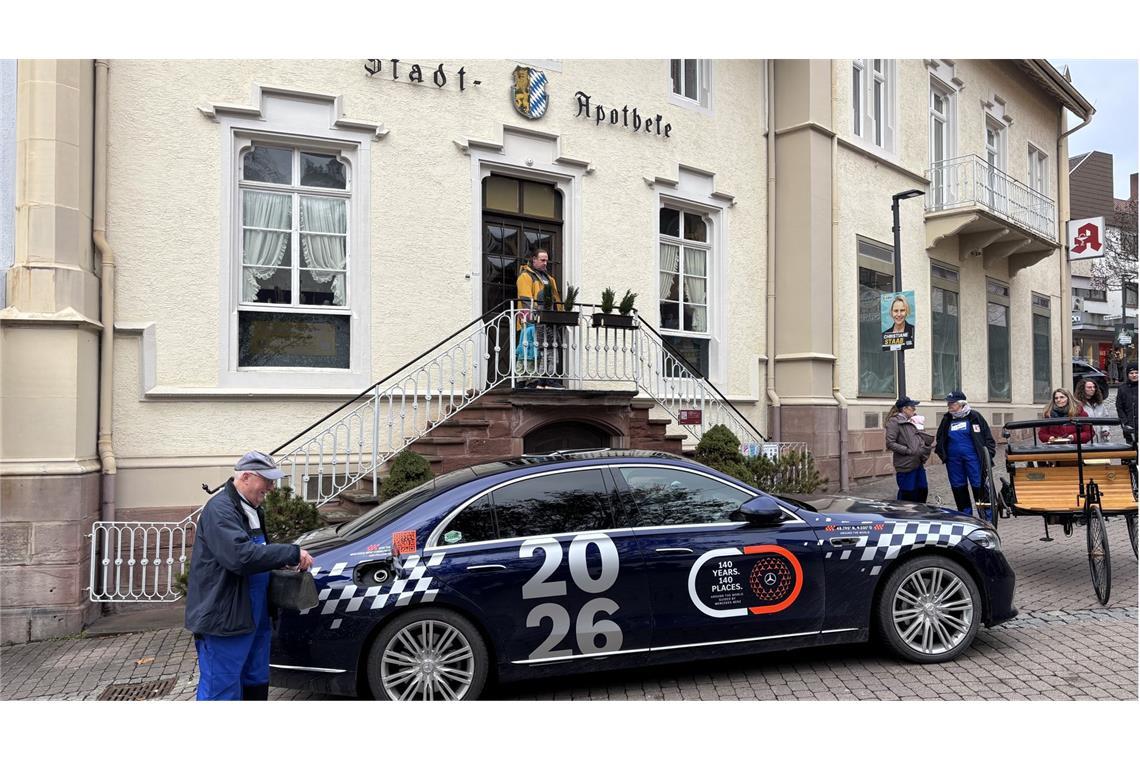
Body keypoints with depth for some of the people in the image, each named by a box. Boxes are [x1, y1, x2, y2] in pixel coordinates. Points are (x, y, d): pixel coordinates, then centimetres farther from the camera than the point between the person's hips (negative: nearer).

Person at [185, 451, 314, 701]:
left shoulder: (251, 509, 13)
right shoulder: (220, 509, -18)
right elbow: (241, 556, -31)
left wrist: (282, 562, 4)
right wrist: (291, 553, -26)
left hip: (253, 616, 10)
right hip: (223, 619, -10)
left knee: (256, 684, 19)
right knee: (221, 692, -2)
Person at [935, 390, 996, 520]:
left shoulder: (974, 417, -2)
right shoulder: (947, 419, 11)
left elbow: (987, 436, -1)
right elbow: (939, 438, 19)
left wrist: (989, 454, -7)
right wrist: (942, 453, 4)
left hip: (972, 458, -5)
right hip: (953, 460, 5)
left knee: (979, 486, -4)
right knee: (958, 488, 9)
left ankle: (988, 518, 5)